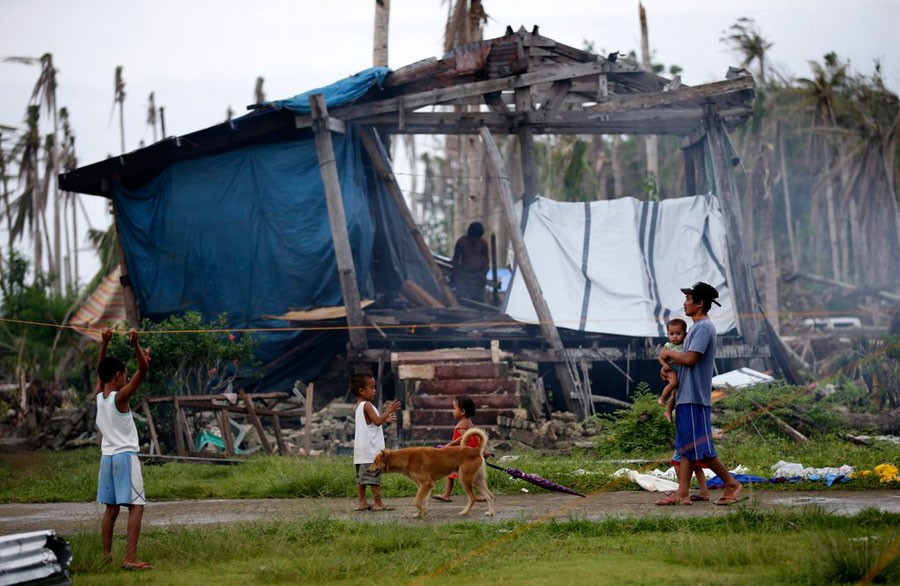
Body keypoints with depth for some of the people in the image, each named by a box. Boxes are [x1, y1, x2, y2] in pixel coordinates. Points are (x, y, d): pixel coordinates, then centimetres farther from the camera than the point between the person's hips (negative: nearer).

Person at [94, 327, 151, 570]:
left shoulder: (98, 396, 6)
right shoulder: (120, 397, -12)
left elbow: (101, 371, 22)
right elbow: (143, 369, -16)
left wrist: (104, 343, 22)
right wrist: (135, 345, -19)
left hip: (107, 457, 8)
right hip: (126, 456, -8)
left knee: (111, 507, 15)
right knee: (136, 506, -9)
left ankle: (107, 556, 18)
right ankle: (130, 557, -18)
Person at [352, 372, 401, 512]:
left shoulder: (360, 405, 17)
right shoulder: (367, 405, -13)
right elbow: (377, 421, -19)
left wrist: (386, 419, 21)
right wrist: (388, 411, -12)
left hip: (361, 449, 10)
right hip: (370, 448, -10)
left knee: (362, 476, 10)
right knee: (374, 476, -7)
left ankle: (362, 502, 12)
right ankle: (378, 503, -6)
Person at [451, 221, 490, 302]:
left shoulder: (483, 243, -1)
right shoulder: (461, 242, -6)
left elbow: (486, 259, 9)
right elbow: (456, 258, 2)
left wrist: (484, 275, 1)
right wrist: (455, 275, -3)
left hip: (478, 275, 2)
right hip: (464, 274, -2)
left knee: (478, 300, 1)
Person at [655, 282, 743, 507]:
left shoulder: (704, 328, -14)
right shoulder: (697, 327, 19)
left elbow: (690, 358, -22)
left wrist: (670, 353, -6)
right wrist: (670, 361, 5)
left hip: (694, 397, -10)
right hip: (686, 396, 10)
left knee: (700, 447, -8)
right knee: (686, 447, 7)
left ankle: (731, 484, 1)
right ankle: (683, 493, 7)